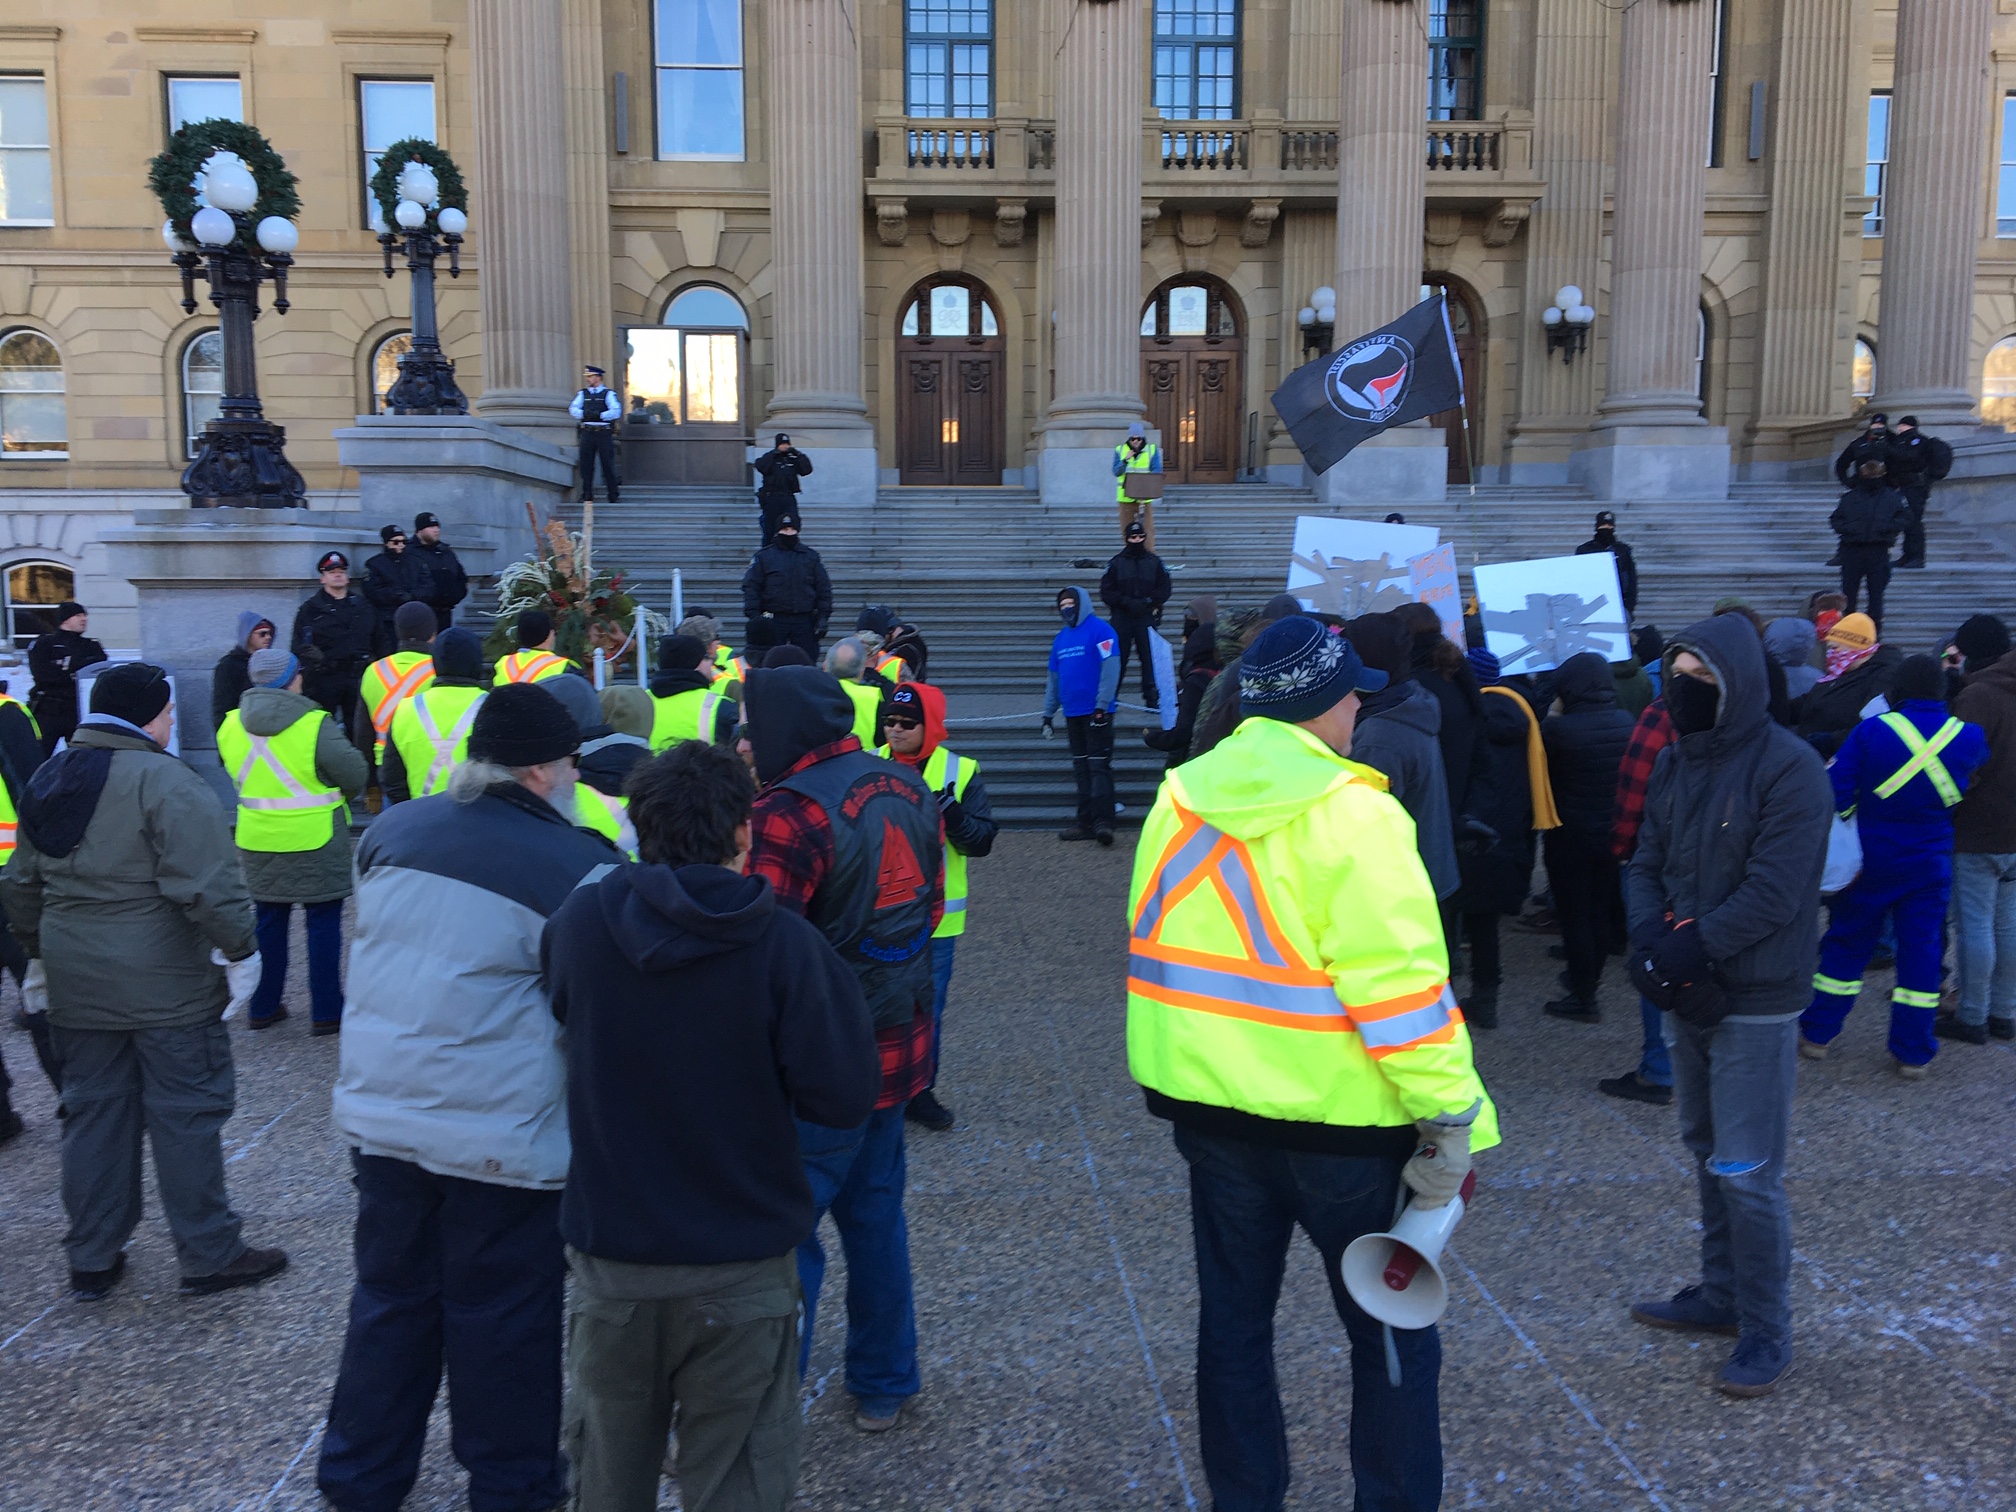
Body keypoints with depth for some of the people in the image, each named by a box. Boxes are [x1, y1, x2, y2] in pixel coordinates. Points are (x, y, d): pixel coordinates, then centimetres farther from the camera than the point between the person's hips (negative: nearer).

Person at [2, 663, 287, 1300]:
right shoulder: (164, 780, -17)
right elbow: (206, 884, -23)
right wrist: (241, 950, -13)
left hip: (76, 984, 8)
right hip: (166, 985, -7)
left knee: (93, 1112, 16)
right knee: (187, 1116, 3)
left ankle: (92, 1260, 25)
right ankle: (210, 1256, 12)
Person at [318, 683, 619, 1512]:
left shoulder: (390, 831, 2)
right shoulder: (577, 865, -17)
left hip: (379, 1113, 6)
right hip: (506, 1132, -5)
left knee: (392, 1296, 21)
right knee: (501, 1316, 11)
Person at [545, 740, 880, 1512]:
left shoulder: (577, 922, -9)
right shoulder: (784, 944, -18)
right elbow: (843, 1099, -15)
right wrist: (837, 992, -2)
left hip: (609, 1254, 3)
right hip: (743, 1266, -2)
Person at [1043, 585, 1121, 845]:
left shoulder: (1100, 630, -8)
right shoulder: (1061, 638, 15)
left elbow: (1110, 670, -16)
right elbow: (1053, 678, 19)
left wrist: (1102, 706, -19)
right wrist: (1048, 714, 18)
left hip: (1096, 713, -7)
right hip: (1072, 714, 7)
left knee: (1099, 766, -8)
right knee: (1081, 769, 9)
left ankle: (1103, 821, -10)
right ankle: (1086, 822, 14)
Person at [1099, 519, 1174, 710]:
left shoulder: (1154, 562, 8)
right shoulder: (1116, 562, 6)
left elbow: (1165, 588, 6)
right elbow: (1106, 591, 2)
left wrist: (1147, 602, -8)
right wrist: (1126, 602, -11)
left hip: (1146, 617, 1)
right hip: (1121, 618, -1)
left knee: (1150, 658, -1)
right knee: (1117, 658, -2)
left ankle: (1152, 697, 5)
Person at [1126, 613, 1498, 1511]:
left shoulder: (1179, 799, 1)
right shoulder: (1350, 813, -18)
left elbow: (1160, 950, 8)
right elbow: (1398, 986, -21)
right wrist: (1451, 1115, -14)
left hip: (1208, 1103, 6)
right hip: (1338, 1118, -5)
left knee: (1234, 1320, 18)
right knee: (1392, 1332, 14)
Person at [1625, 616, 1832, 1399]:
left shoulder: (1788, 768, -16)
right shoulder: (1676, 762, 6)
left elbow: (1774, 894, -21)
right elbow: (1646, 863, 7)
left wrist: (1695, 944, -19)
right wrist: (1650, 931, -11)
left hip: (1756, 1002, -7)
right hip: (1688, 991, 8)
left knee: (1746, 1172, -3)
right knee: (1708, 1152, 19)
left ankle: (1766, 1332, 13)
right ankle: (1721, 1294, 35)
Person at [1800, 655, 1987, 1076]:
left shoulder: (1872, 730, -14)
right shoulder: (1968, 737, -5)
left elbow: (1836, 788, -13)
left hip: (1871, 860, -2)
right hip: (1930, 865, 2)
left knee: (1846, 945, 9)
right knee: (1921, 950, 8)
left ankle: (1817, 1034, 17)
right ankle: (1913, 1052, 13)